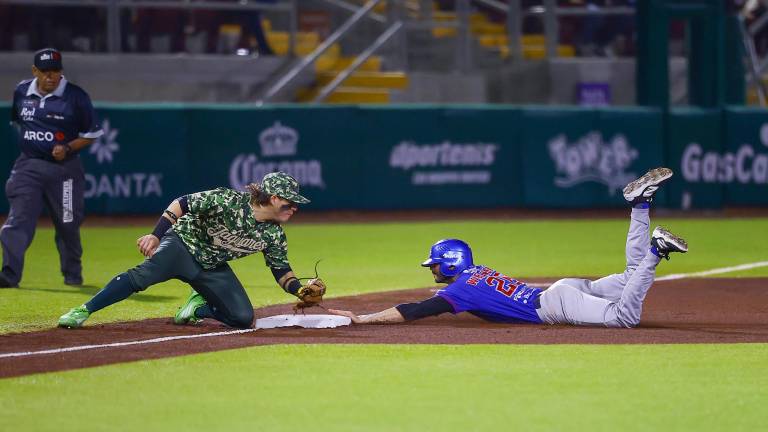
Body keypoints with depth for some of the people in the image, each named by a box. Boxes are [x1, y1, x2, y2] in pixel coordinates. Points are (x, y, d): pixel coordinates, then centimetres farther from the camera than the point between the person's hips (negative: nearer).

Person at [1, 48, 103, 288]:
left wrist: (67, 148, -16)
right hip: (28, 167, 2)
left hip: (64, 168, -2)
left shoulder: (76, 97, -7)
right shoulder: (21, 92, 5)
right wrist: (27, 142, 12)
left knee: (67, 224, 9)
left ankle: (72, 273, 31)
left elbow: (91, 134, -1)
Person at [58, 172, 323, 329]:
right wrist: (156, 235, -25)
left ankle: (199, 307, 13)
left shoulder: (274, 235, -3)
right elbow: (182, 204, -17)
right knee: (145, 275, -33)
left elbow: (281, 271, 7)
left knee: (243, 318, -12)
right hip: (184, 245, -6)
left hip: (212, 269, 6)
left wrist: (301, 291, -11)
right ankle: (83, 311, -30)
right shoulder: (229, 201, -21)